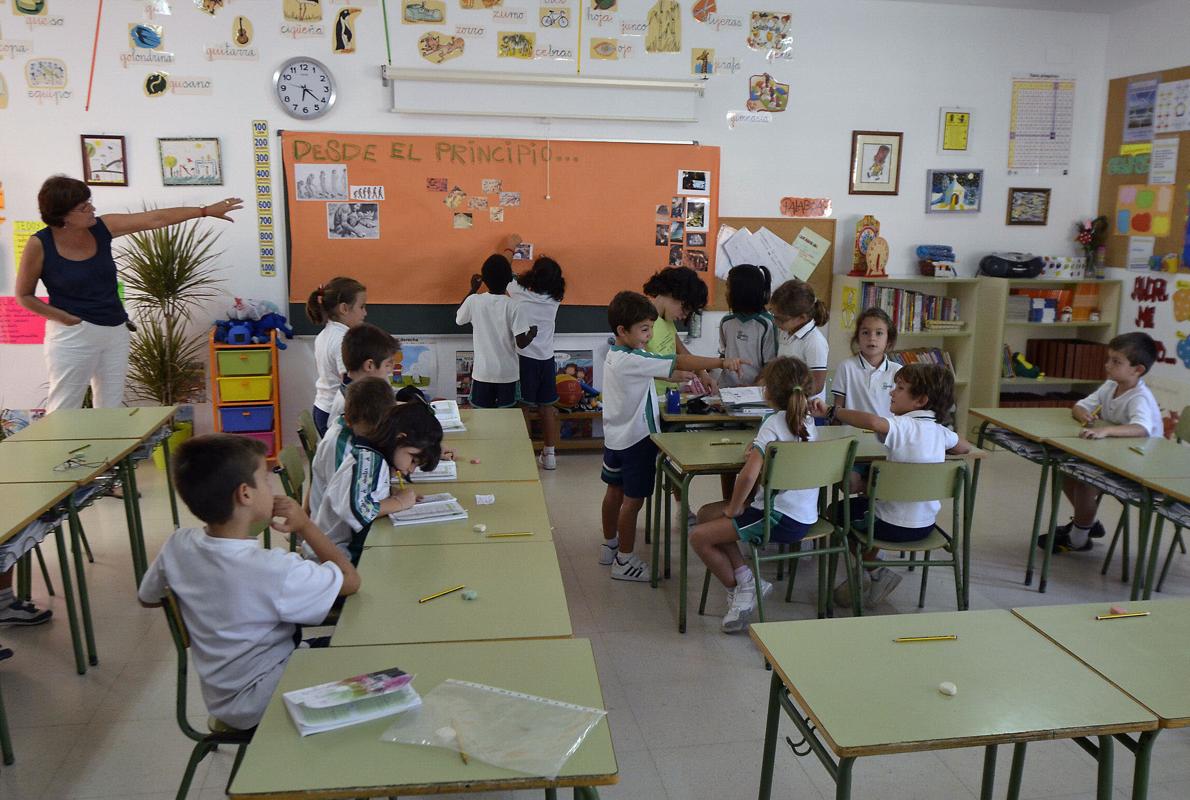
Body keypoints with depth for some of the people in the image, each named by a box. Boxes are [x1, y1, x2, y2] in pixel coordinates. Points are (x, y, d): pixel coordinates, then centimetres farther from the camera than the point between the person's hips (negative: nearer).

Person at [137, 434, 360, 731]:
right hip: (258, 708, -7)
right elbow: (351, 581, -18)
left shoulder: (177, 546, -13)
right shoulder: (277, 571, -32)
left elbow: (147, 598, 7)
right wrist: (305, 525, -13)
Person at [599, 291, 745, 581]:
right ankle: (624, 561, 10)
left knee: (615, 491, 20)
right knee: (633, 500, 1)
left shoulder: (616, 356, 5)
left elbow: (658, 371, 16)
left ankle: (609, 546, 36)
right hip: (636, 439, -10)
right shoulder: (632, 360, -25)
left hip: (616, 437, 10)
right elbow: (679, 362, -28)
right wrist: (722, 362, -28)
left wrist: (685, 377, 8)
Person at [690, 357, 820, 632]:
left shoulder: (774, 423, -17)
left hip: (782, 520, -9)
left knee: (699, 537, -5)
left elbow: (749, 475, -27)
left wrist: (734, 508, -12)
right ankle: (746, 580, 10)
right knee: (705, 514, 15)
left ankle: (739, 589, 10)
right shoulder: (807, 420, 8)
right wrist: (758, 450, 7)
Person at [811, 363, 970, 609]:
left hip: (895, 527, -7)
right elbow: (964, 448, 20)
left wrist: (831, 411, -34)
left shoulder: (902, 426, -22)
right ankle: (869, 578, 32)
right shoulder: (940, 431, -1)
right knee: (869, 502, 32)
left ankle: (874, 571, 19)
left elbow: (873, 422, -43)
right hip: (927, 525, 7)